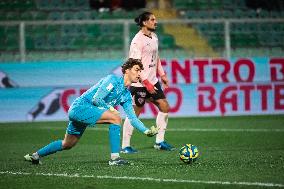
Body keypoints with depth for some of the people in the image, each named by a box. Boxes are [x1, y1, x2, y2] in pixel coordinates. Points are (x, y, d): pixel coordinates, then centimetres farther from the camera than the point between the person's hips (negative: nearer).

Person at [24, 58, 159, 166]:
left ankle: (36, 155, 38)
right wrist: (110, 109, -12)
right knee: (115, 118, -23)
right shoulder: (113, 80, -14)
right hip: (81, 106, -9)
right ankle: (114, 158, -24)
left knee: (67, 144, 21)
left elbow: (132, 118, 10)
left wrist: (146, 131, -2)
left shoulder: (126, 95, 11)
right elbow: (96, 99, -21)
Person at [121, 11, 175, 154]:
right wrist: (146, 83, -22)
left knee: (164, 107, 6)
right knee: (135, 113, -3)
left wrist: (162, 75, 17)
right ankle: (125, 146, 6)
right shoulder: (138, 40, -17)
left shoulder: (154, 37, 10)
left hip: (152, 82, 9)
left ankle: (159, 142, 15)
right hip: (139, 83, -9)